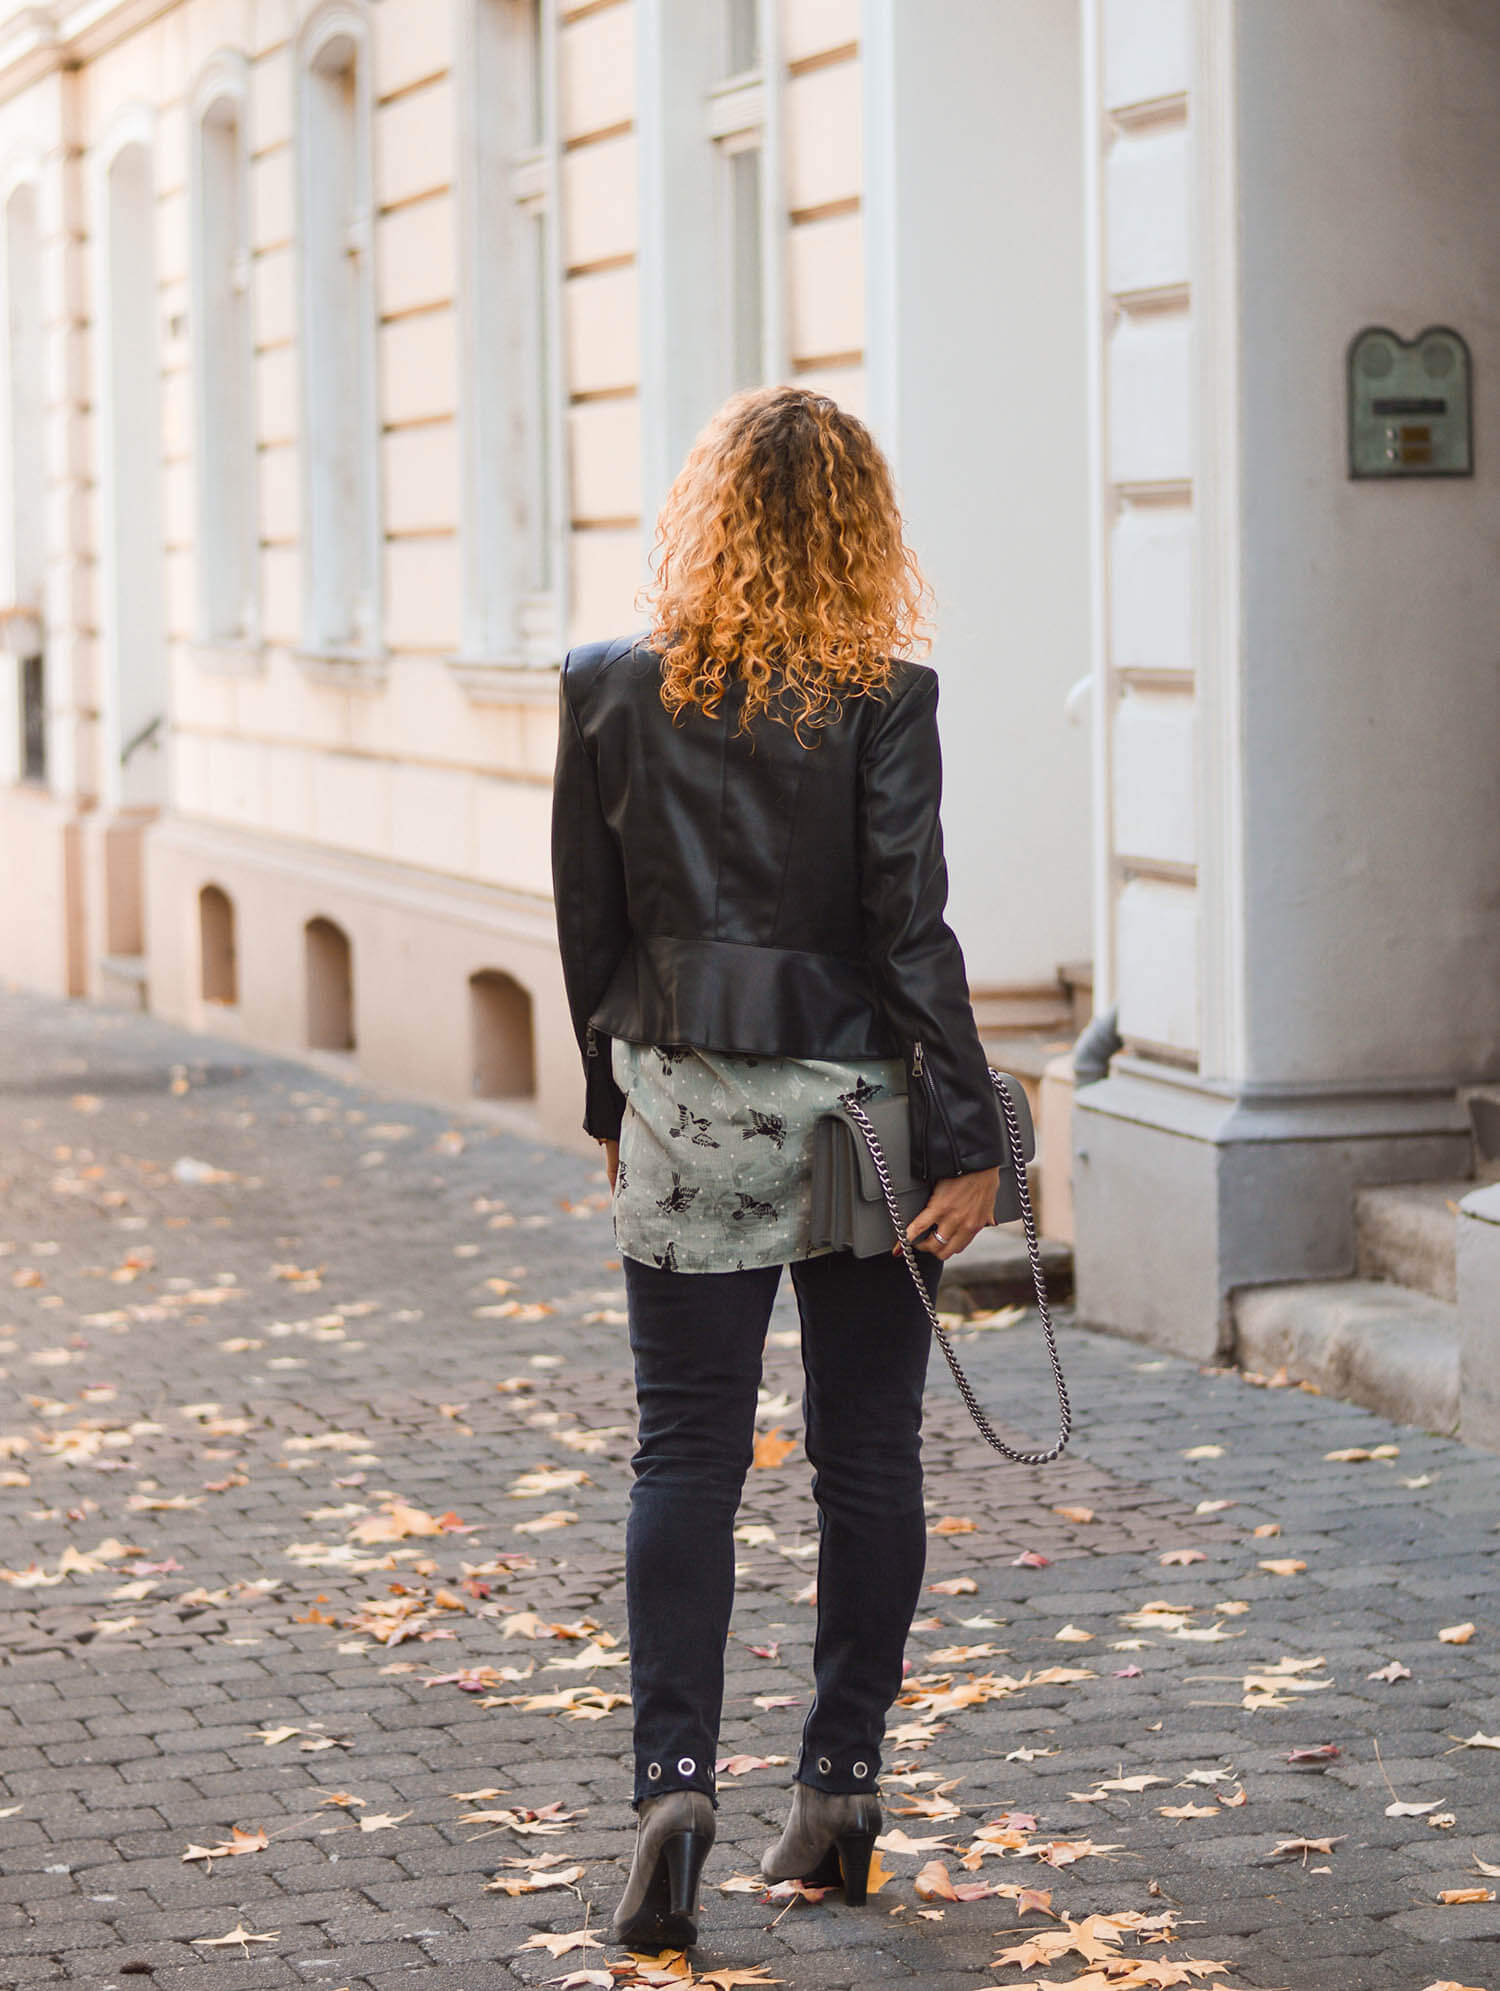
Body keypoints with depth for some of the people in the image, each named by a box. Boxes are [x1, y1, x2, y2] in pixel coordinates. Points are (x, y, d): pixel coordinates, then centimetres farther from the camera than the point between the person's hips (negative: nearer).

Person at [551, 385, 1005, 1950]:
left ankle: (672, 1782, -8)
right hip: (857, 1114, -1)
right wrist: (967, 1136, -7)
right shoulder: (883, 701, -10)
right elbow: (912, 926, -12)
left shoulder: (612, 694, -2)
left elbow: (589, 926, 4)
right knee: (865, 1457, 11)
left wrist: (614, 1105, 17)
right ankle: (838, 1794, 16)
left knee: (685, 1455, 6)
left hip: (684, 1115, 1)